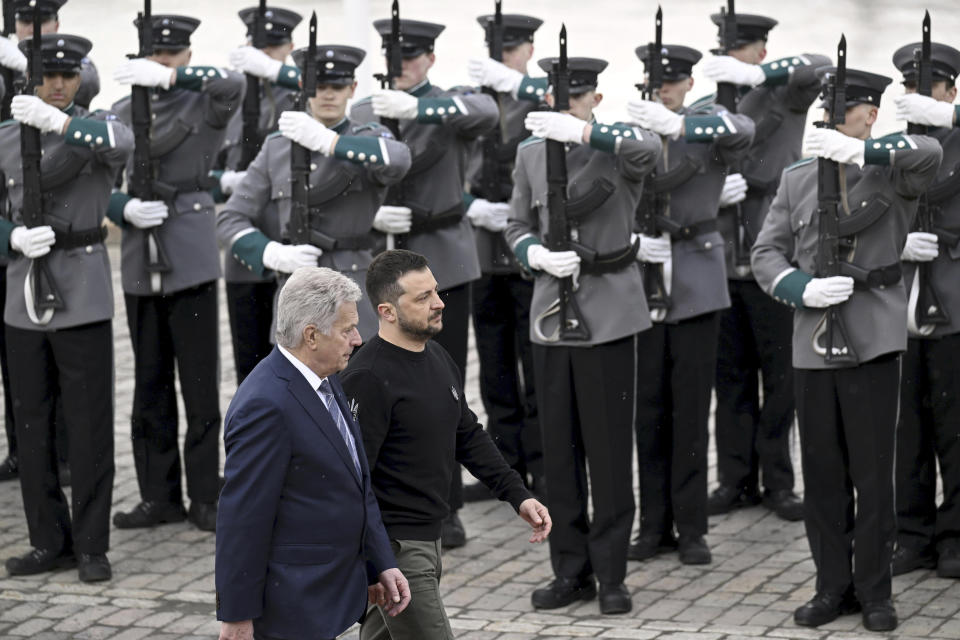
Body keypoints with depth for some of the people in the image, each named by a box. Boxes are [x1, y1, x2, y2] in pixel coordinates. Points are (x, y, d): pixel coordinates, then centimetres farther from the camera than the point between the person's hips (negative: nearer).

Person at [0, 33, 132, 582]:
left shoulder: (96, 127, -1)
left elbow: (122, 142, -26)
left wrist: (59, 123, -40)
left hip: (83, 296, -3)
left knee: (90, 424, -1)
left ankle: (92, 546, 6)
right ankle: (51, 542, 17)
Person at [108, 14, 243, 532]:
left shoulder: (205, 105, 0)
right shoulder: (124, 111, 11)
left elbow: (233, 83, -24)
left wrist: (168, 78, -27)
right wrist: (125, 209, -11)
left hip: (190, 257, -4)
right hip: (140, 260, 4)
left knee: (199, 382, -1)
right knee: (149, 383, 8)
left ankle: (205, 496, 5)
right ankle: (159, 495, 15)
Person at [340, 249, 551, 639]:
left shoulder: (439, 359, 11)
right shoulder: (370, 377, -18)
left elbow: (469, 438, 20)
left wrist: (518, 496, 12)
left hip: (426, 540, 9)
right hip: (393, 546, -9)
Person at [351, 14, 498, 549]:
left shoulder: (451, 106, -2)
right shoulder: (362, 114, 9)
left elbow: (486, 110, -27)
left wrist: (417, 107, -41)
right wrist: (370, 215, -16)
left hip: (442, 262, -2)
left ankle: (446, 509, 9)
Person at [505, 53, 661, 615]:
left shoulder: (618, 144, -5)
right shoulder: (532, 153, 9)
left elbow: (648, 150, -29)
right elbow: (518, 226, 15)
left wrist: (582, 132, -43)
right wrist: (538, 255, -8)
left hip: (608, 312, -4)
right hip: (551, 313, 4)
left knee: (609, 450, -1)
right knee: (559, 448, 8)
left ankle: (612, 575, 6)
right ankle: (571, 570, 16)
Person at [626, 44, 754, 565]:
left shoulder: (707, 127, 0)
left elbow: (744, 130, -25)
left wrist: (676, 125, -38)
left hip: (695, 284, -1)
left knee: (691, 409, 0)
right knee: (649, 409, 6)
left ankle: (691, 528, 6)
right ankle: (654, 526, 13)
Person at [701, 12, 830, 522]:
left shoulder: (785, 95, -1)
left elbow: (821, 68, -21)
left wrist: (755, 75, -31)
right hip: (721, 262, 3)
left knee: (779, 375, 2)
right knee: (731, 375, 8)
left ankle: (778, 483, 9)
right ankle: (736, 480, 15)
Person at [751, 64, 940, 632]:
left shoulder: (890, 173, 0)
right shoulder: (797, 180, 12)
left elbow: (929, 154, -22)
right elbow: (767, 251, 8)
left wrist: (861, 150, -32)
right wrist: (802, 287, -11)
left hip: (872, 340, -4)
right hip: (813, 342, 4)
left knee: (873, 472, 1)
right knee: (822, 473, 8)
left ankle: (875, 591, 10)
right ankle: (833, 587, 17)